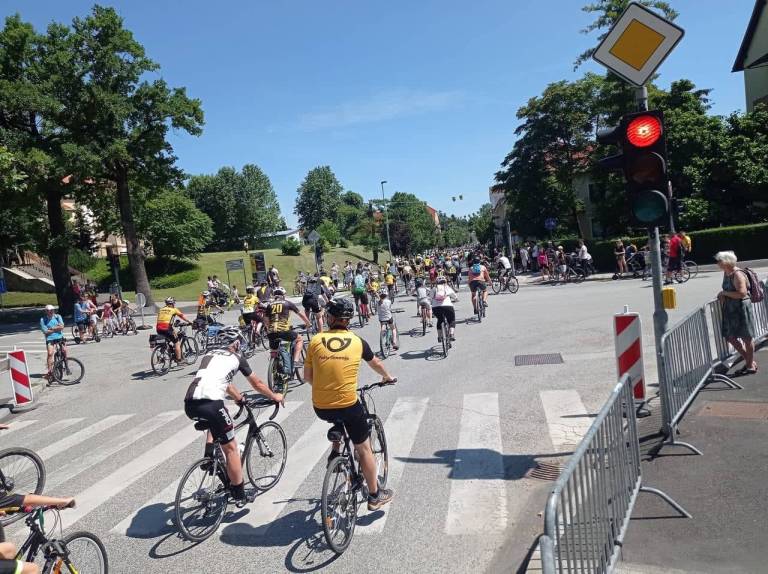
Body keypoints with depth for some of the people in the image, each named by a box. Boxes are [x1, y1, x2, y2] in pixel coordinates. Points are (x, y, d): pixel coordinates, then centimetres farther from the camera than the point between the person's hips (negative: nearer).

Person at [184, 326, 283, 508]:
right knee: (230, 448, 9)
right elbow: (257, 384, 25)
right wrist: (274, 397, 42)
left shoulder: (210, 354, 29)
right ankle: (240, 496, 16)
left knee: (214, 423, 38)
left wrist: (240, 398, 57)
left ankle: (209, 454, 18)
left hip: (189, 404, 6)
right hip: (210, 404, -6)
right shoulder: (237, 358, 15)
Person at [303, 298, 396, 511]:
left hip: (320, 408, 2)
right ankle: (374, 496, 26)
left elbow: (307, 376, 9)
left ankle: (335, 453, 25)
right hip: (348, 405, -2)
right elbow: (376, 364, 21)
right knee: (364, 449, 16)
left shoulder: (316, 340, 2)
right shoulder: (358, 341, 2)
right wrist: (388, 377, 41)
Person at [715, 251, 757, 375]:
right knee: (730, 337, 11)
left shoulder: (738, 274, -18)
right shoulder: (726, 274, 10)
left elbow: (742, 293, -28)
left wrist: (724, 293, -18)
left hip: (742, 308, -9)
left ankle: (751, 365, 17)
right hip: (731, 310, 9)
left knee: (747, 337, 4)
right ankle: (749, 361, 26)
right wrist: (722, 296, 5)